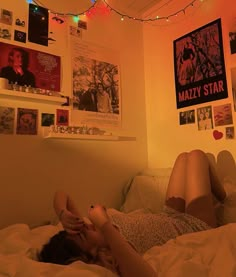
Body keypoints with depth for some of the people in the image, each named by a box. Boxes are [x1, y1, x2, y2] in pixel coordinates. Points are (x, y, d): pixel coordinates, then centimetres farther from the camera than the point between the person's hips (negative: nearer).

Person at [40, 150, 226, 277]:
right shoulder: (115, 260, -41)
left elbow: (61, 195, -14)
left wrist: (64, 215, -35)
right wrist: (105, 226, -59)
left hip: (171, 217, 6)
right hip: (197, 226, -6)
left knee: (184, 157, 19)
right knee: (196, 156, 2)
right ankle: (224, 198, 34)